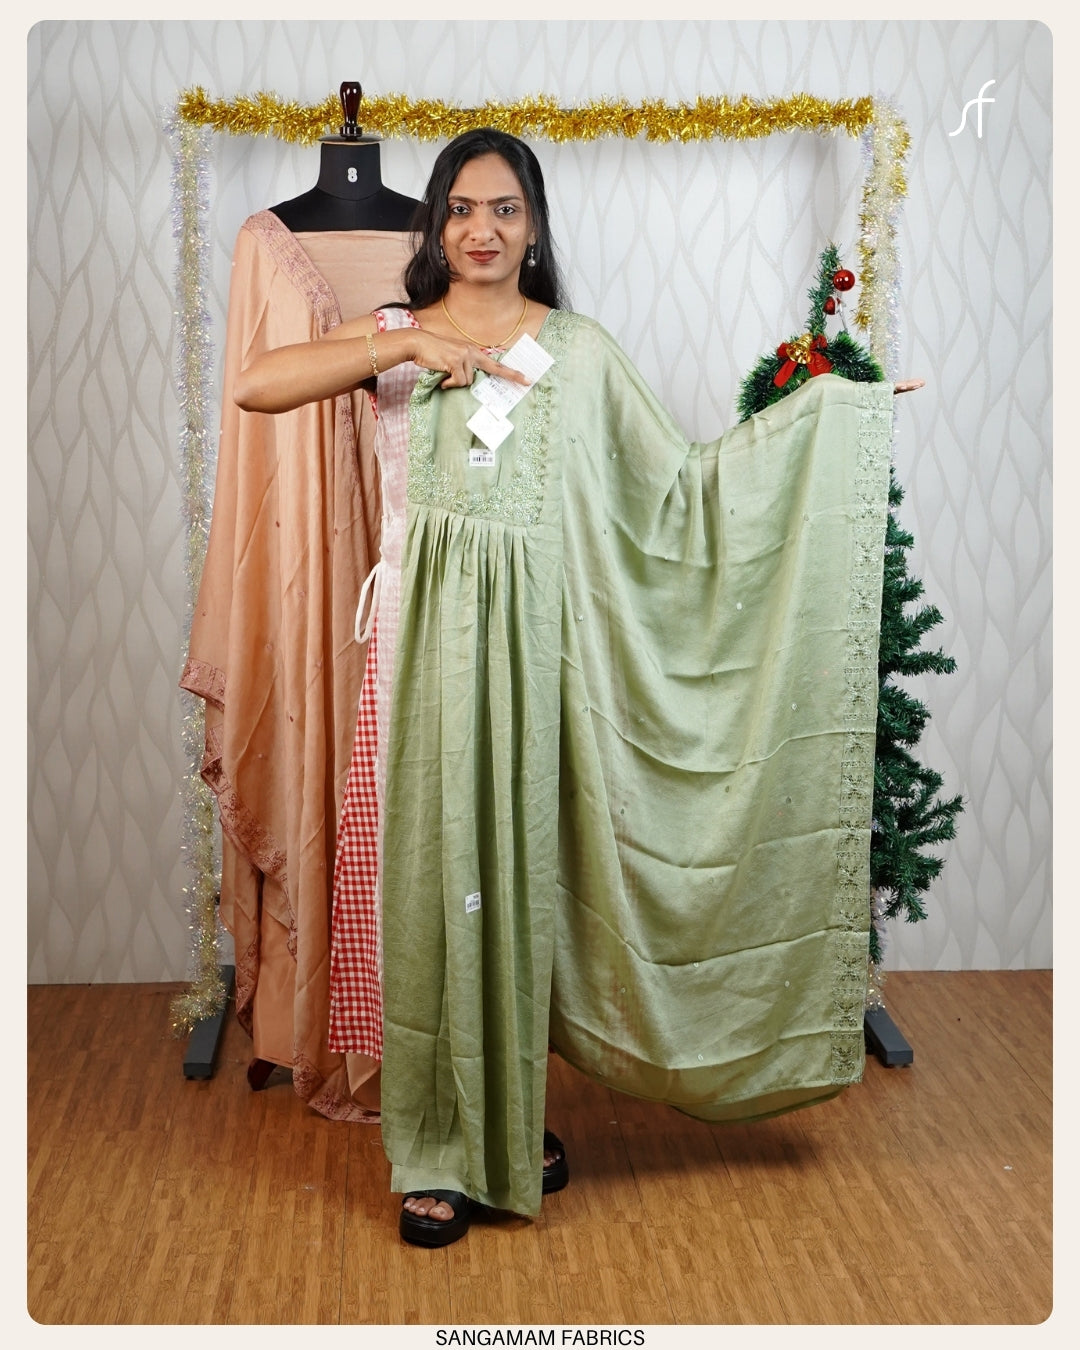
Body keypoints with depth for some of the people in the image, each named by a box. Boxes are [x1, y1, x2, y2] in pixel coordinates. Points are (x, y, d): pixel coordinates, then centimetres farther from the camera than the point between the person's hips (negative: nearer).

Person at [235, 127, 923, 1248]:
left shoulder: (580, 352, 9)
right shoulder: (393, 337, 9)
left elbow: (676, 484, 8)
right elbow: (255, 386, -5)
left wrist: (827, 408, 7)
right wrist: (407, 348, -10)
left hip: (533, 639, 0)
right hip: (425, 636, 0)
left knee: (521, 865, 6)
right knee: (433, 865, 2)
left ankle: (514, 1120, 26)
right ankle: (439, 1150, 15)